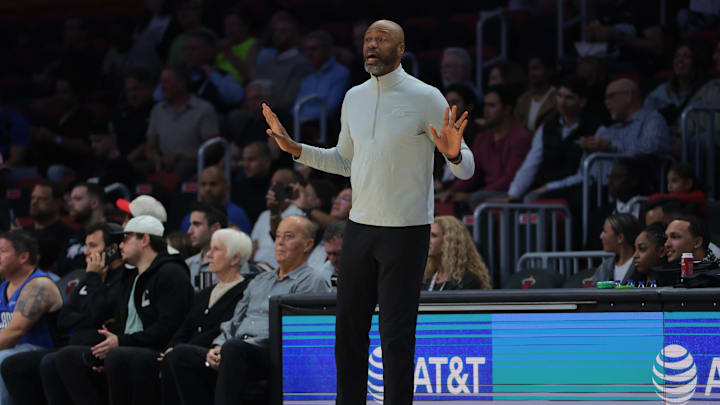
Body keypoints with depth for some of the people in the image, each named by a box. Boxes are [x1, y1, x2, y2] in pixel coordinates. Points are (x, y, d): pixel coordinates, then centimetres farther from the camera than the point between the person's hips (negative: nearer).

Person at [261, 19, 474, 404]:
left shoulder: (426, 98, -9)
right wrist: (295, 149, 11)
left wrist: (453, 154, -31)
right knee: (348, 326, 8)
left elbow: (466, 169, -9)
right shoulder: (354, 98, 8)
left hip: (406, 231, -6)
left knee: (397, 336, -3)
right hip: (359, 227, 6)